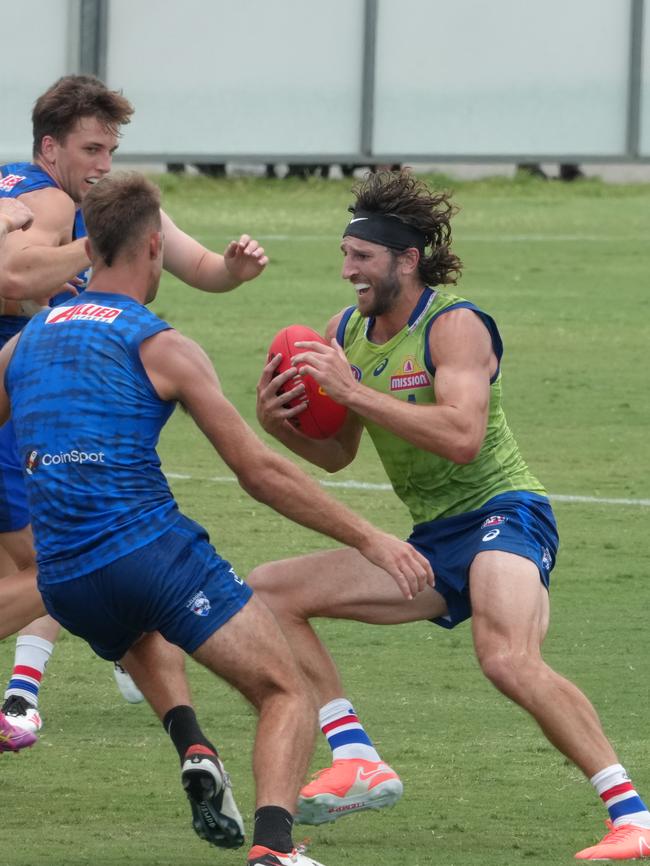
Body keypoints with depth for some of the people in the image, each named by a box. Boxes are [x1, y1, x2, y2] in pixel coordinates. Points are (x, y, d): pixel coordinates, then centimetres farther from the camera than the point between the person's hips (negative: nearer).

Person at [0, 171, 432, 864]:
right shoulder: (159, 346, -1)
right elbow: (258, 473, -4)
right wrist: (367, 538, 0)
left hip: (64, 581, 6)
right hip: (151, 547, -5)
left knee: (137, 636, 40)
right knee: (286, 696, 0)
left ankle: (193, 752, 14)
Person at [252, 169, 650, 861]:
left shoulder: (455, 325, -14)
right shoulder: (345, 332, 9)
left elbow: (462, 437, -29)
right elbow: (336, 454, 17)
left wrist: (352, 391, -28)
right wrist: (280, 424, -4)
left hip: (500, 513, -9)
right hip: (431, 544, 9)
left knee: (508, 659, -35)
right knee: (266, 591, 5)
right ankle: (357, 762, -2)